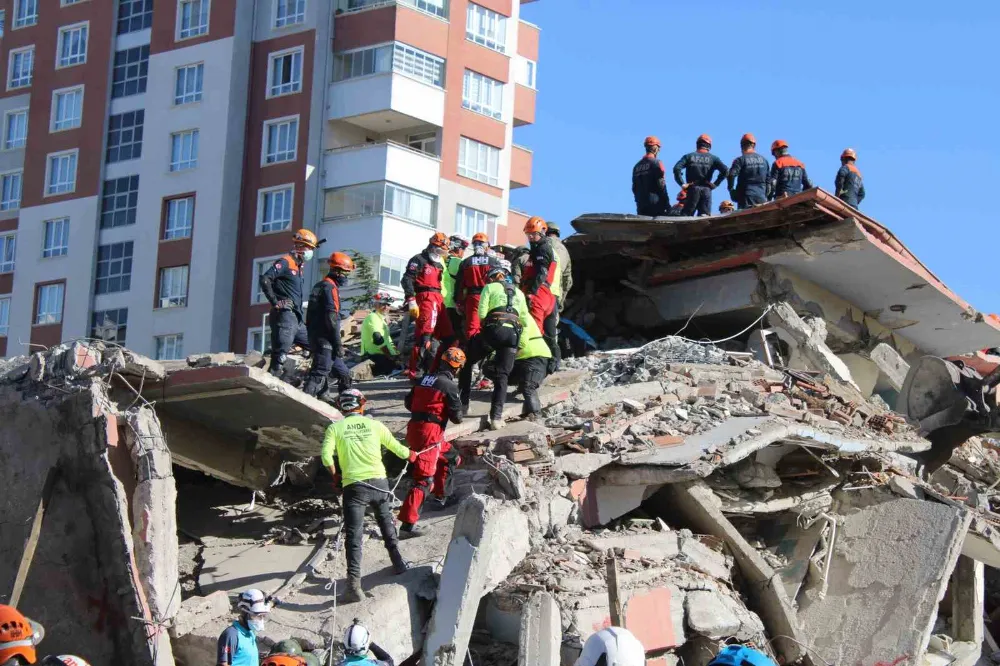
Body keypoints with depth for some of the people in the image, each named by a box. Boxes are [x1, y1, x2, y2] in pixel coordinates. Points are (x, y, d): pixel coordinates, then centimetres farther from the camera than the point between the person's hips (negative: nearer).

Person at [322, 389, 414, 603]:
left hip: (354, 486, -2)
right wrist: (410, 455, 34)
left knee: (354, 536, -4)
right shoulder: (374, 425, 5)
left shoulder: (335, 428, 1)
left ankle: (354, 584, -16)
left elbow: (326, 456, -12)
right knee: (387, 524, 26)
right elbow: (397, 449, 12)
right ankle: (398, 562, 39)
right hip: (379, 482, 2)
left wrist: (334, 475, 7)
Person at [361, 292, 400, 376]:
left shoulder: (382, 319, 22)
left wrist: (395, 354, 10)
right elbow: (378, 341, -20)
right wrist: (390, 356, -19)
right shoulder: (373, 318, -10)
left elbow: (388, 341, 25)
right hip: (373, 356, -10)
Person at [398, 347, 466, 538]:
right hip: (431, 432, -8)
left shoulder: (424, 379, 12)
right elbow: (456, 416, -7)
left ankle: (440, 496, 40)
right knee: (424, 479, -11)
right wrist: (458, 416, 15)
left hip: (414, 428, 8)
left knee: (451, 457, 30)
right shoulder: (449, 386, -9)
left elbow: (408, 403, 20)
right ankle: (408, 524, -20)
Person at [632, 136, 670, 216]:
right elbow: (661, 185, -10)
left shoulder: (637, 166, 15)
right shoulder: (656, 163, -5)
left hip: (641, 206, 6)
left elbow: (634, 188, 15)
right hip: (655, 204, -6)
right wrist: (667, 204, -6)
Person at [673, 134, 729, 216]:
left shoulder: (689, 156, 9)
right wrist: (715, 184, 1)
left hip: (692, 189, 0)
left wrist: (682, 183, -2)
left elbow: (676, 168, -5)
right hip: (706, 190, 0)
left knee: (687, 215, 3)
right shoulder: (713, 158, 9)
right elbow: (725, 171, -4)